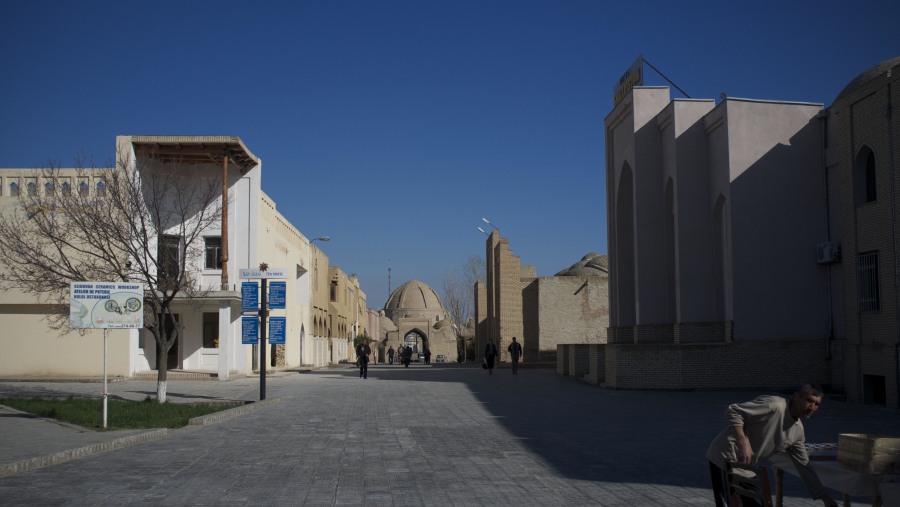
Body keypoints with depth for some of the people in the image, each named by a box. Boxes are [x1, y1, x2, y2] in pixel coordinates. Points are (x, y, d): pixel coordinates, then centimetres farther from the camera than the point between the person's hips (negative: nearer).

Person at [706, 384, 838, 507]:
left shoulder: (798, 431, 6)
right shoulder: (774, 405, -21)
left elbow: (804, 466, 13)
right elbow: (733, 411, -24)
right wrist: (743, 444, -30)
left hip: (745, 465, 9)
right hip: (725, 457, -9)